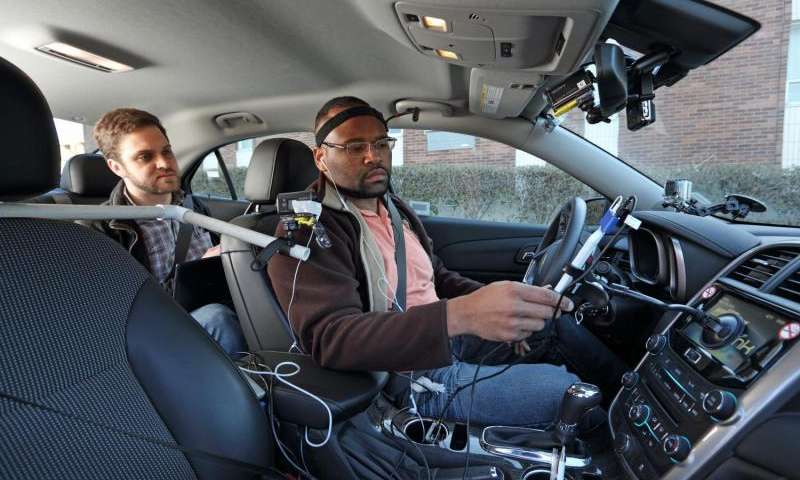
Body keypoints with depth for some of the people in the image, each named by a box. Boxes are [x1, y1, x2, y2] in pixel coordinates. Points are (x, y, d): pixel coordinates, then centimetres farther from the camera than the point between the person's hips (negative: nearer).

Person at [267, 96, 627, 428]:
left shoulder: (393, 209, 10)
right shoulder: (307, 234, -18)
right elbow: (331, 337, -32)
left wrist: (500, 305, -1)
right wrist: (461, 315, -46)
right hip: (411, 379, -8)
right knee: (568, 391, -9)